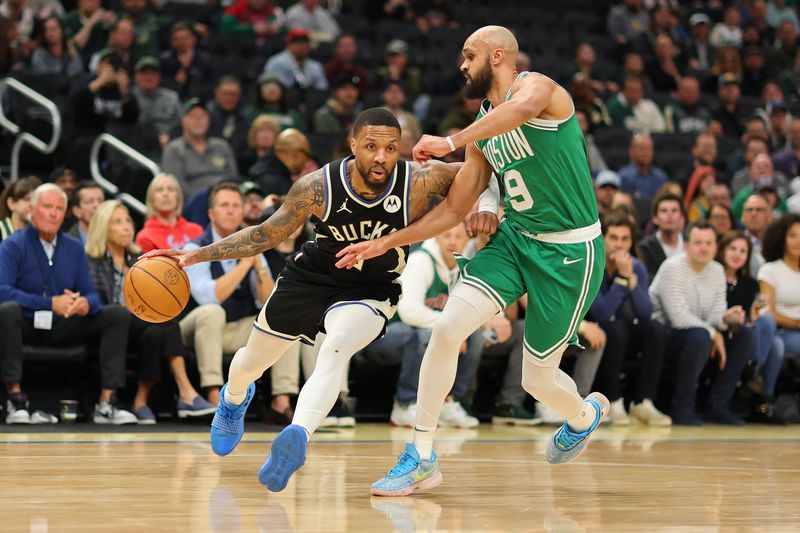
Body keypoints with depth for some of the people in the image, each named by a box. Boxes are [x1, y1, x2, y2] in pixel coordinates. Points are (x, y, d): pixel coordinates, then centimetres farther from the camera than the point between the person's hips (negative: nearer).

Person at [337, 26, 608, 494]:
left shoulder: (537, 86, -14)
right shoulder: (483, 127, 10)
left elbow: (524, 108, -42)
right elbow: (453, 210, 14)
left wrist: (452, 142, -38)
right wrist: (386, 243, 10)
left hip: (570, 251, -7)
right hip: (516, 238, 7)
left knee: (539, 379, 5)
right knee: (446, 329, -12)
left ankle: (585, 414, 42)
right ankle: (421, 458, -2)